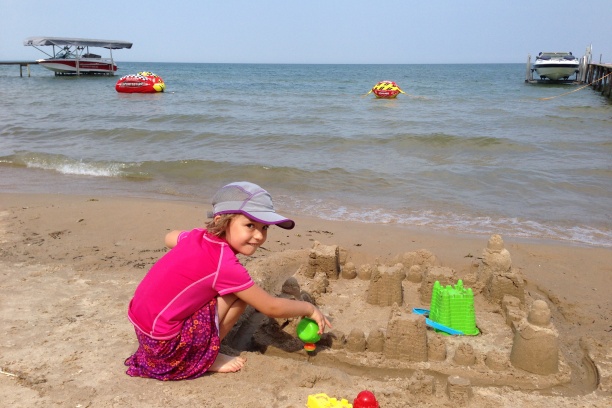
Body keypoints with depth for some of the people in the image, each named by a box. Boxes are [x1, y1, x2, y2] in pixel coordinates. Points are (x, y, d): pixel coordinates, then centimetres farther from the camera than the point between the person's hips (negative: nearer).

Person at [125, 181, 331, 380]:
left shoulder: (198, 236, -1)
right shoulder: (225, 266, -23)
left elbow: (169, 237, 24)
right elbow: (272, 308, -15)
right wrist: (309, 308, 1)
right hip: (164, 343, -8)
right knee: (240, 295, -12)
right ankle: (203, 358, -1)